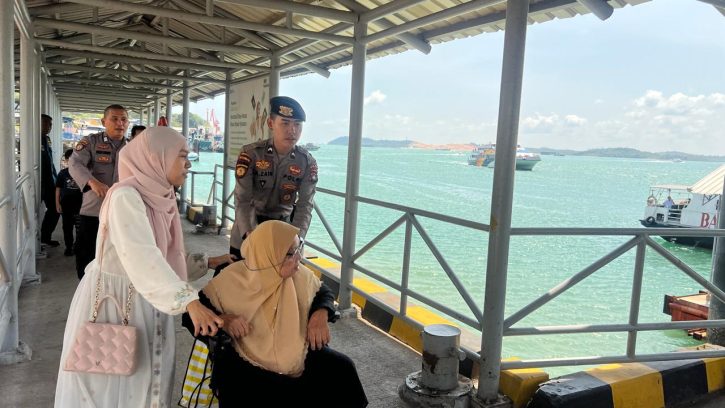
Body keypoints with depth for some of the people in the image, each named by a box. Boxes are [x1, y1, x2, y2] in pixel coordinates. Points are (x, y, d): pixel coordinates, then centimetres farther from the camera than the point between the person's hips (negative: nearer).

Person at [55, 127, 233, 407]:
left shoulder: (160, 199, 4)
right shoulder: (126, 196, -22)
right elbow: (141, 258, -37)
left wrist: (207, 262, 9)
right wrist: (190, 301, -45)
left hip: (144, 305, 8)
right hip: (112, 301, -8)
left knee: (141, 384, 15)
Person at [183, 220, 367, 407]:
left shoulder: (301, 275, -5)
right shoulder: (230, 280, -13)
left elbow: (324, 293, 16)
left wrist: (321, 314, -6)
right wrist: (221, 320, -22)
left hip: (299, 357, 3)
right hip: (248, 367, -3)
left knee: (342, 368, -13)